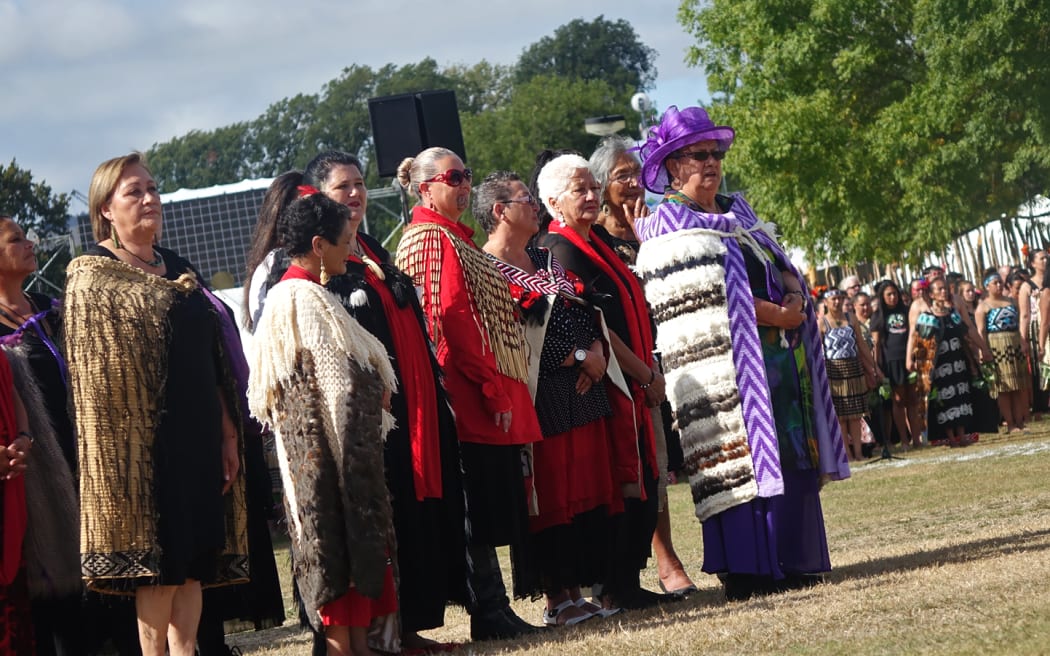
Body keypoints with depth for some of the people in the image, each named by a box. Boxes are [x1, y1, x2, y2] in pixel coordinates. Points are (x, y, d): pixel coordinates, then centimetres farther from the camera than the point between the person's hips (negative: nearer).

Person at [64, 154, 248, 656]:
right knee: (159, 563, -7)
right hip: (143, 440, -6)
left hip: (198, 435, 6)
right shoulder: (91, 275, -2)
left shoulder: (180, 271, 17)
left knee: (194, 561, 4)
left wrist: (227, 432, 12)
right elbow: (102, 372, -9)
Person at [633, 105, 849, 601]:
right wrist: (771, 314, -15)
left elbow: (783, 267, 15)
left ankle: (791, 560, 10)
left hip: (777, 357, 7)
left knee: (790, 453, 5)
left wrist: (794, 301, -7)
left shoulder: (738, 212, 20)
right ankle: (746, 571, -10)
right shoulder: (667, 225, -4)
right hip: (725, 364, -7)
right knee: (742, 455, -11)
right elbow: (698, 301, -14)